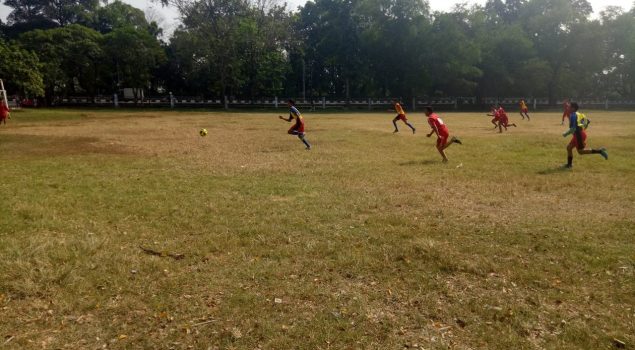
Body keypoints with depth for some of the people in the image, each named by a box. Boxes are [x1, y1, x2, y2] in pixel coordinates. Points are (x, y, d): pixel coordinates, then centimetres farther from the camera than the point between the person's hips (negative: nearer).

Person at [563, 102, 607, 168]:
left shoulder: (573, 115, -12)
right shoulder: (579, 114, 16)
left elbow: (573, 128, -20)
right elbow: (588, 121, 24)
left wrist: (566, 133, -9)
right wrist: (583, 128, 32)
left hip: (578, 134, -10)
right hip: (582, 133, 10)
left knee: (581, 151, -7)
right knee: (569, 147, 13)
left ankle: (599, 151, -11)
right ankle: (569, 164, 17)